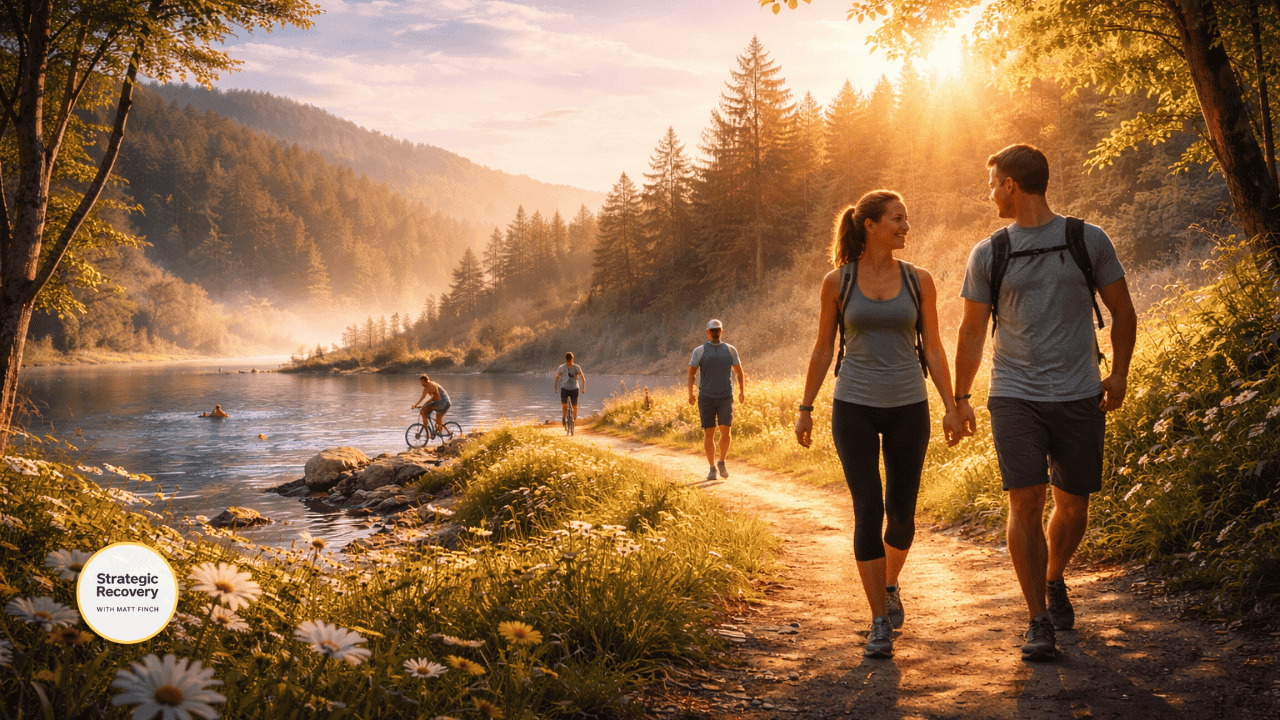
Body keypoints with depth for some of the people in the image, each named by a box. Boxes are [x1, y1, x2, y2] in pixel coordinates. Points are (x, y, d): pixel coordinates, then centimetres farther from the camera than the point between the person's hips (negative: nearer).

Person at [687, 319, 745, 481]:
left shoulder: (730, 350, 8)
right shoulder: (699, 351, 3)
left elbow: (738, 371, 19)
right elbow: (691, 372, 2)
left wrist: (742, 391, 17)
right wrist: (690, 393, -11)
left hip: (726, 397, 1)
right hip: (706, 398, -1)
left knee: (725, 431, -11)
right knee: (709, 433, -1)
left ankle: (722, 462, 11)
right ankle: (712, 468, 11)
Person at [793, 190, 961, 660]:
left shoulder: (918, 280, 3)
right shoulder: (837, 282, -1)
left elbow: (933, 348, 7)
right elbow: (823, 349, 5)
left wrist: (951, 406, 1)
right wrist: (805, 408, 5)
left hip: (908, 408, 2)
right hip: (854, 408, -2)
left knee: (901, 513, 4)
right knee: (868, 511, -7)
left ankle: (890, 583, 35)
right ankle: (881, 623, 3)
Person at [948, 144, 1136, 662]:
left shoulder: (1089, 240, 4)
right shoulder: (988, 254, 6)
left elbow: (1122, 313, 11)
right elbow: (972, 332, 12)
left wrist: (1119, 373, 1)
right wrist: (961, 398, 10)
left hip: (1079, 396, 0)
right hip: (1014, 396, 0)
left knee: (1073, 504, 7)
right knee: (1025, 501, -10)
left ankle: (1054, 581, 36)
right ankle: (1039, 621, 0)